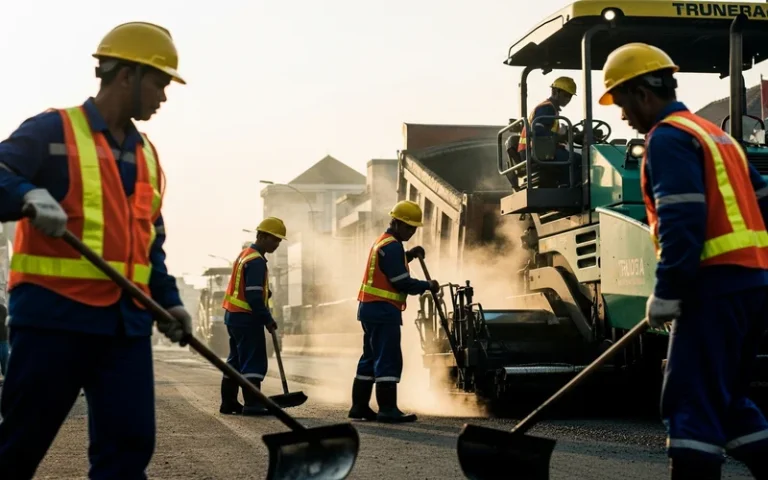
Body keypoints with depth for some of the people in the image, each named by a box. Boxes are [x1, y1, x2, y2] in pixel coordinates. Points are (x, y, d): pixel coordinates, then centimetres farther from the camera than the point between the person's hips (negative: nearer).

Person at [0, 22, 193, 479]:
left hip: (127, 321, 6)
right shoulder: (52, 131, -4)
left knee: (130, 443, 2)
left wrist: (167, 299, 13)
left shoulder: (147, 155, 17)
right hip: (54, 313, -6)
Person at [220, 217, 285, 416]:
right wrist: (267, 319, -16)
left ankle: (229, 402, 18)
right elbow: (253, 296, -21)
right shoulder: (256, 260, -16)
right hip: (246, 317, -10)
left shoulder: (246, 254, 17)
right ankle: (252, 404, -11)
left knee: (236, 360, 14)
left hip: (234, 315, 10)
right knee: (254, 362, -9)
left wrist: (265, 292, 13)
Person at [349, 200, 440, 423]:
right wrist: (428, 286, -6)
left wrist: (408, 255, 17)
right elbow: (402, 283, -18)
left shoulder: (382, 242, 18)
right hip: (383, 310, -11)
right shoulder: (392, 246, -15)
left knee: (371, 357, 13)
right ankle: (388, 409, -12)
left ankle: (359, 406, 16)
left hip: (370, 308, 11)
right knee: (389, 360, -10)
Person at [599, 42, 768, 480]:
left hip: (716, 284, -10)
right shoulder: (714, 134, 21)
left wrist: (666, 294, -18)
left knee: (692, 402, -7)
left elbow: (682, 222, -19)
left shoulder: (668, 137, -9)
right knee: (729, 399, 18)